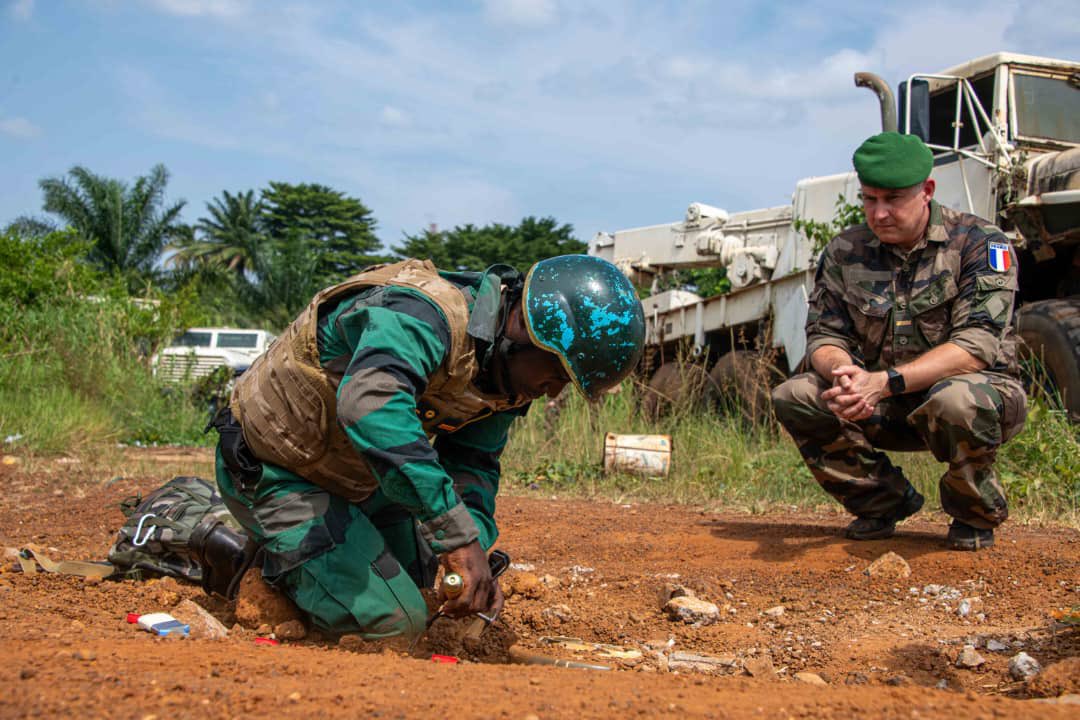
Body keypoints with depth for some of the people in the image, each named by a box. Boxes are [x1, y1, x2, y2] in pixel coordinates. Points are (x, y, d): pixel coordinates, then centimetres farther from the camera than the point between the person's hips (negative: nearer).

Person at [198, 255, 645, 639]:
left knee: (421, 584, 21)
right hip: (274, 475, -9)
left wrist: (474, 556, -20)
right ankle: (247, 562, 0)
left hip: (354, 477, 9)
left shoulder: (507, 367, -5)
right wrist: (459, 537, -54)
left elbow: (472, 465, 1)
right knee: (392, 624, -16)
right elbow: (370, 405, -54)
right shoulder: (425, 317, -35)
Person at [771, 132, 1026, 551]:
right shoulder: (845, 252, 0)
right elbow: (823, 335, -2)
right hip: (888, 406, 4)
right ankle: (883, 501, 4)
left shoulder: (979, 244, -13)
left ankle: (975, 514, -7)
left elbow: (976, 347, -23)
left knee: (955, 401, -40)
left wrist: (885, 382, -35)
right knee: (793, 398, -17)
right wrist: (843, 372, -28)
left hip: (984, 390, -4)